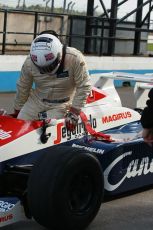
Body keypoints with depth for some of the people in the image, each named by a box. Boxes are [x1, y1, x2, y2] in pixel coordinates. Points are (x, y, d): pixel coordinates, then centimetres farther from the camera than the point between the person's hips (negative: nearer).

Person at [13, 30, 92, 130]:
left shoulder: (75, 58, -26)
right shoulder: (29, 62, -17)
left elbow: (84, 87, -18)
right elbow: (22, 88, -1)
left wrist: (74, 113, -17)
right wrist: (17, 112, 9)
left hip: (61, 103, -3)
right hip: (36, 100, 3)